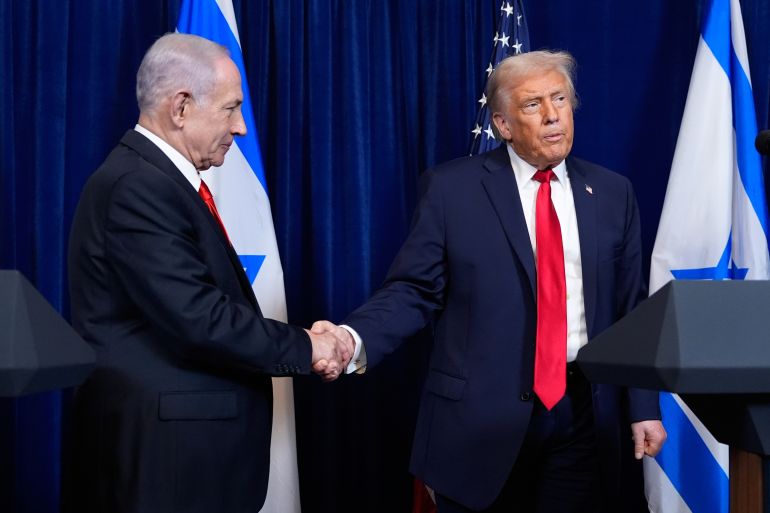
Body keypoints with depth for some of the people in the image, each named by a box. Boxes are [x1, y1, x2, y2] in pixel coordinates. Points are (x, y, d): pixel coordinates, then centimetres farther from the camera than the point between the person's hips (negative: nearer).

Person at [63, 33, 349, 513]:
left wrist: (301, 346, -1)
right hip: (162, 448, -9)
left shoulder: (160, 179, 12)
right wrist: (303, 347, -12)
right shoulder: (137, 188, -18)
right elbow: (199, 318, -24)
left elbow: (205, 306, 10)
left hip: (184, 438, 9)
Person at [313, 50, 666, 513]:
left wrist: (644, 408, 7)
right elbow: (415, 290, -4)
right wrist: (354, 338, -22)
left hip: (585, 412, 3)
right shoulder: (452, 188, -1)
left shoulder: (612, 194, 8)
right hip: (480, 414, -2)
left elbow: (632, 310, 10)